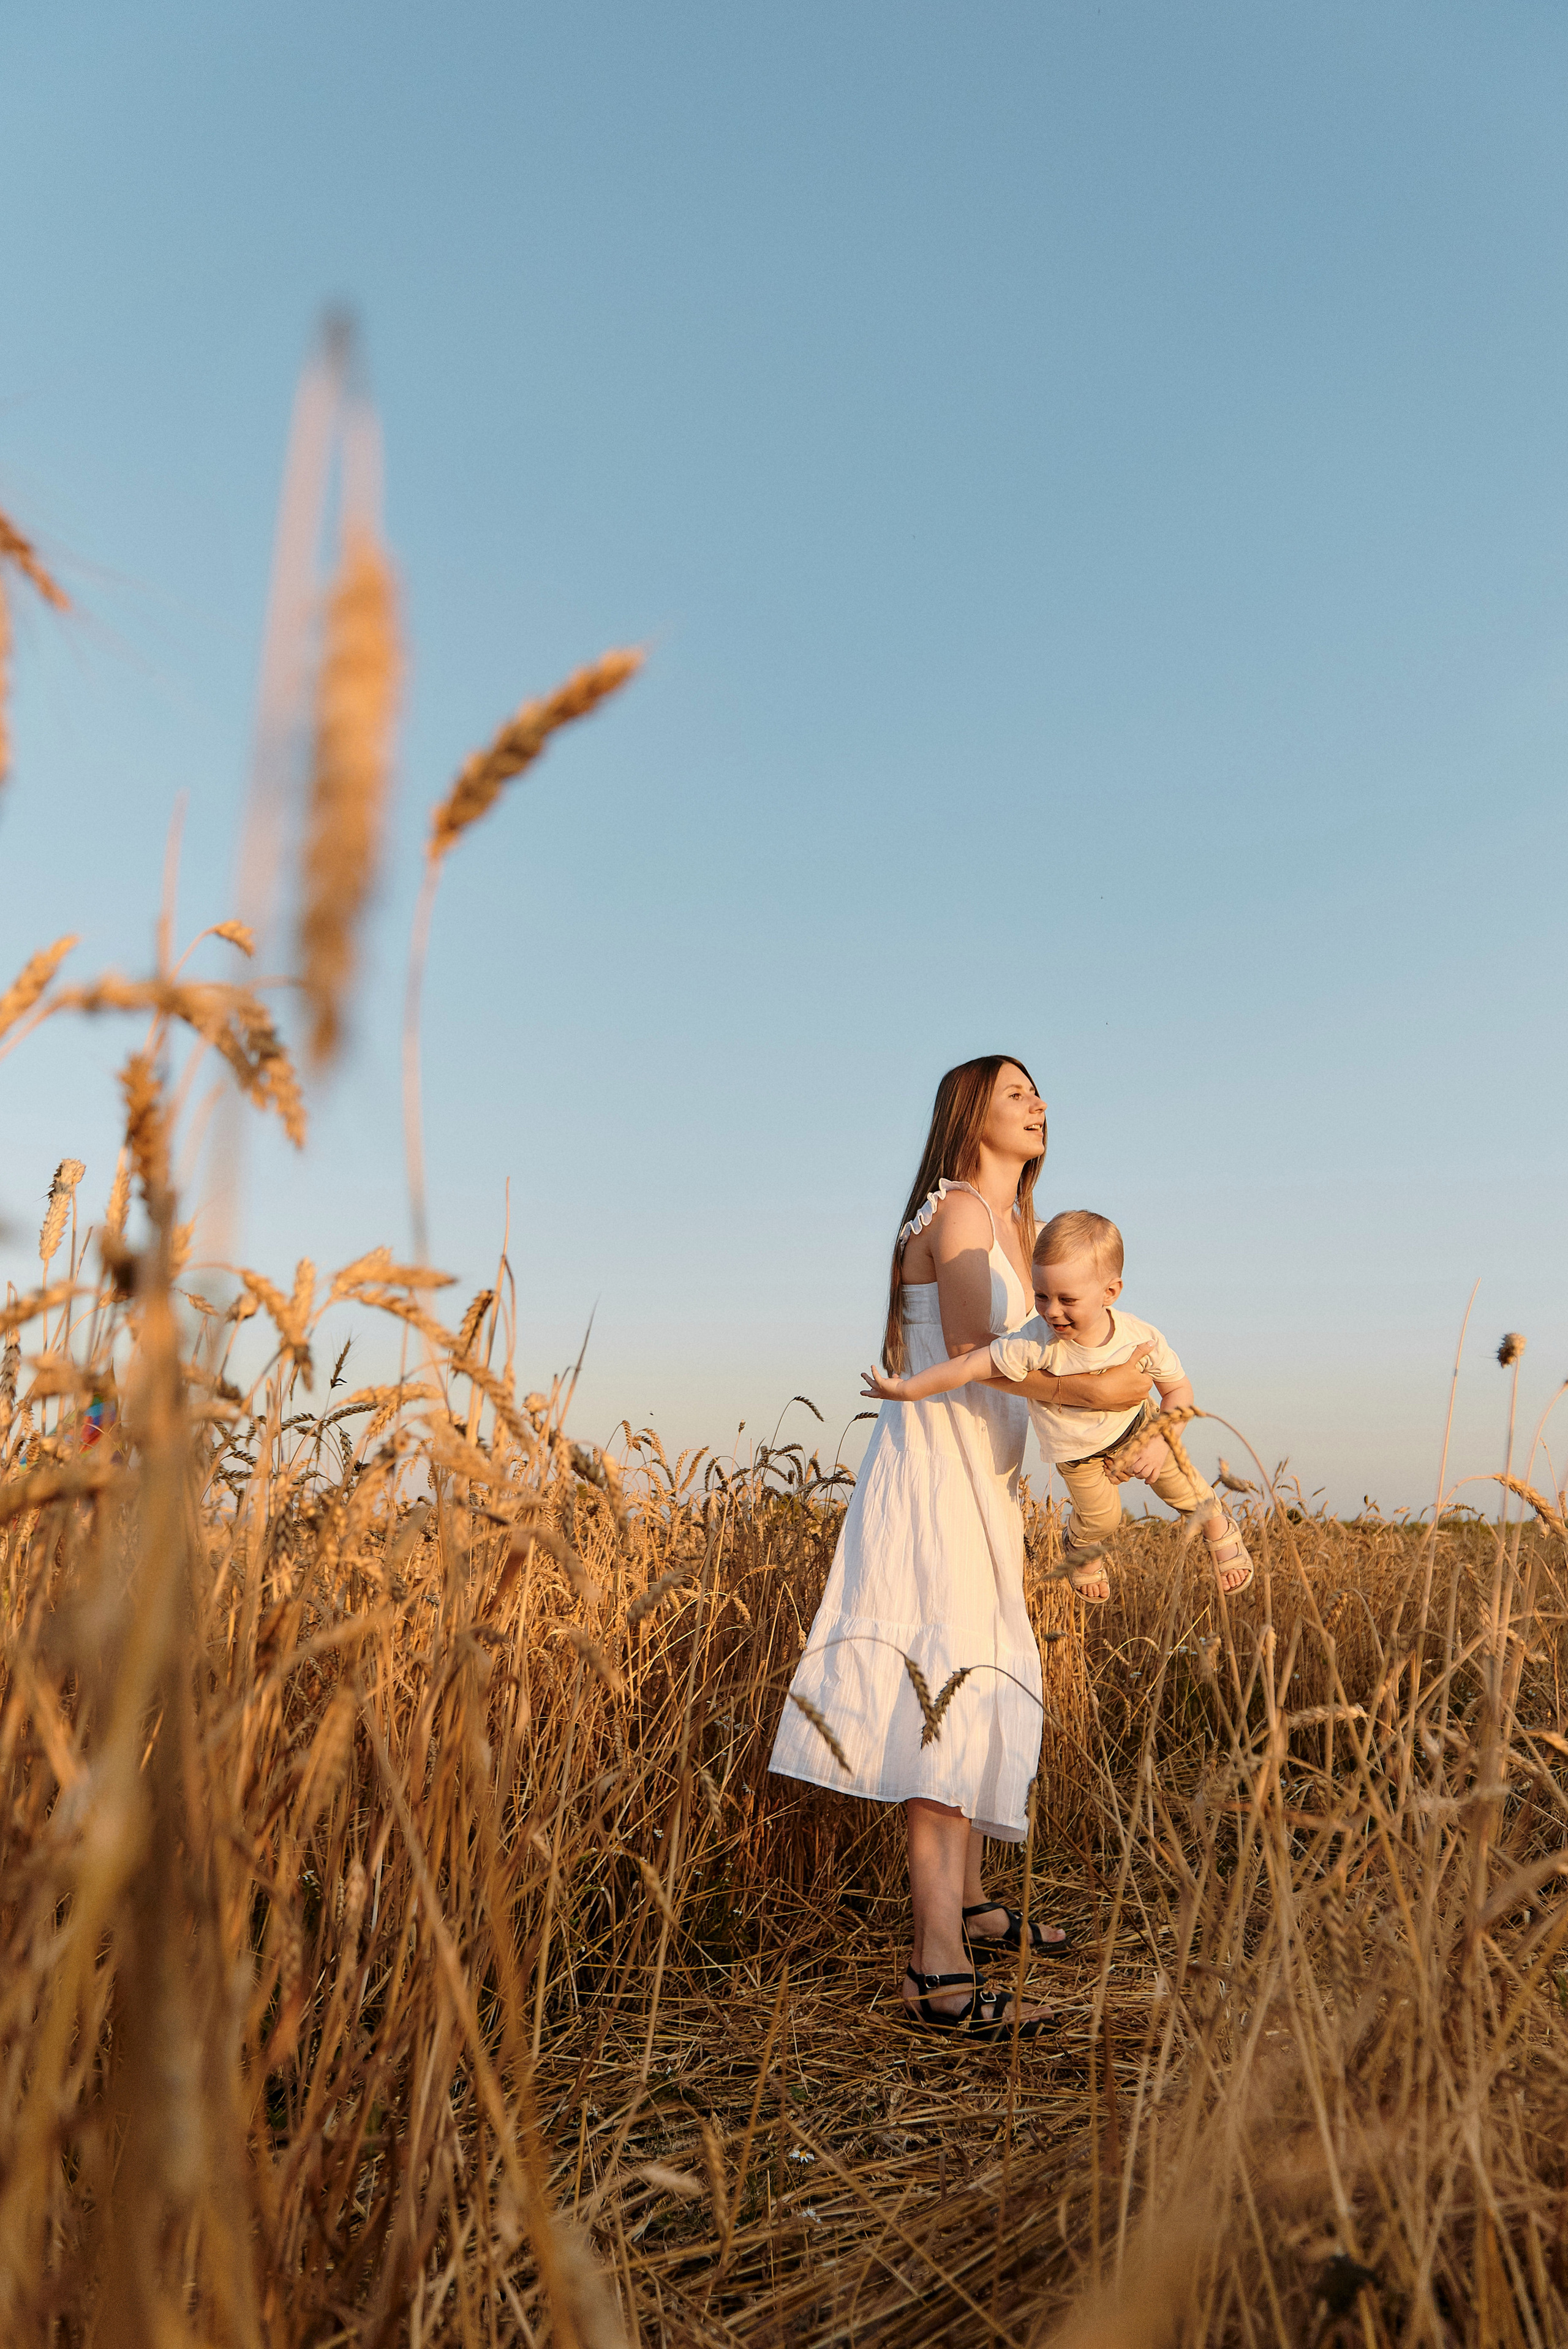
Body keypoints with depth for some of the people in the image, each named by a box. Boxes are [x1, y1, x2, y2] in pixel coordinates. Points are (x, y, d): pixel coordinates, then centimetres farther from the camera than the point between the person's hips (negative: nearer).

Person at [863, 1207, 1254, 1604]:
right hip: (1078, 1452, -1)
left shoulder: (1142, 1339, -33)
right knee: (1101, 1517, 9)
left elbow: (1179, 1388, -15)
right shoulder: (1037, 1344, -42)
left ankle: (1220, 1532, 48)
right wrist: (904, 1390, -34)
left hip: (1136, 1425, 2)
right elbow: (968, 1366, -38)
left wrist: (1159, 1443, -26)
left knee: (1179, 1486, 13)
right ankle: (1082, 1549, 48)